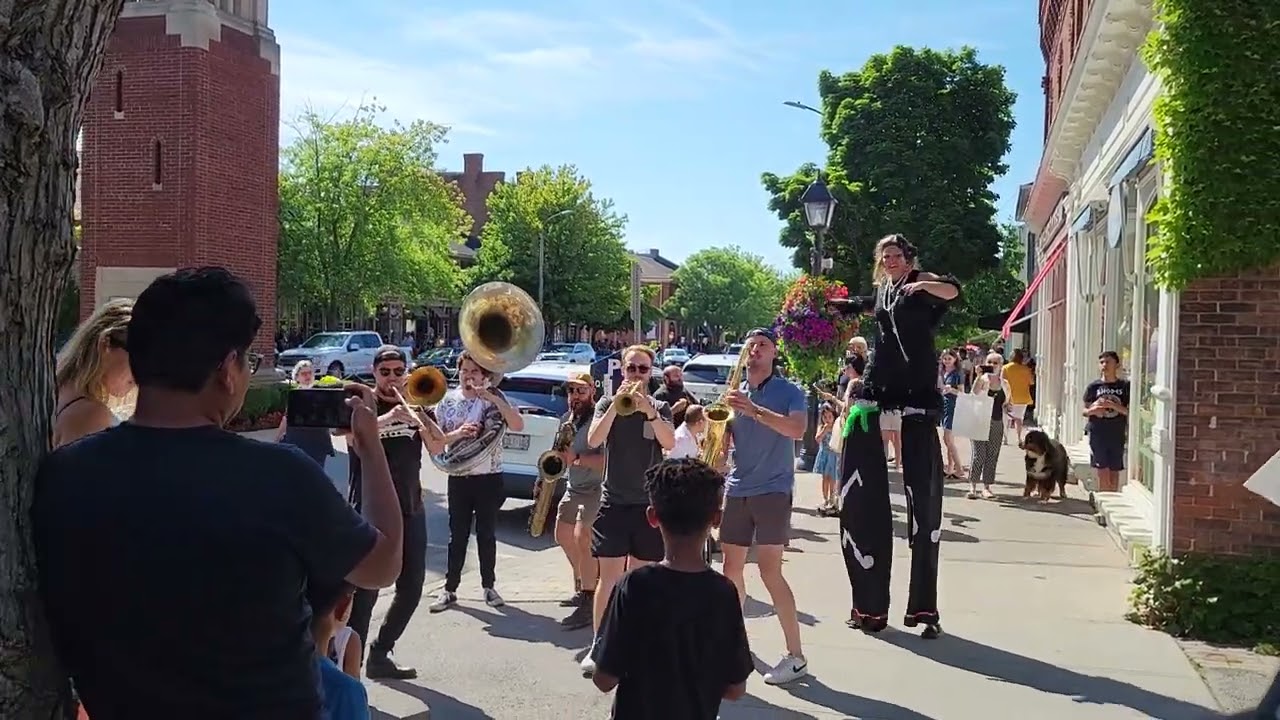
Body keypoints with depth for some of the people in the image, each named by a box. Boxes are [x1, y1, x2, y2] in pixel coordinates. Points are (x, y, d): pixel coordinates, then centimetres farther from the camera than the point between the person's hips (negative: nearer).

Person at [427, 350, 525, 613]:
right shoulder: (447, 402, 1)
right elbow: (434, 446, 0)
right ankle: (450, 590, 12)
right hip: (458, 478, 1)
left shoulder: (494, 398, -2)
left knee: (487, 535, 8)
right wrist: (456, 433, -18)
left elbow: (518, 426, -17)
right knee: (457, 536, 4)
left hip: (489, 477, -1)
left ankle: (488, 587, 20)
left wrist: (494, 399, -23)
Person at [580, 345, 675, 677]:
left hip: (649, 503, 1)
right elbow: (593, 440, -13)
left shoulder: (660, 407, 4)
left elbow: (669, 443, -14)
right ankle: (598, 646, 0)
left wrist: (648, 409, -27)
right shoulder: (607, 404, 3)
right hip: (614, 501, -1)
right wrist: (617, 404, -23)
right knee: (609, 575, -4)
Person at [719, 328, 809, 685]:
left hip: (773, 490, -5)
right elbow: (723, 439, 13)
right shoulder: (735, 393, 11)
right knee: (731, 567, 9)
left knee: (769, 570, -12)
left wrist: (753, 409, -30)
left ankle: (796, 656, -6)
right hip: (736, 490, 6)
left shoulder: (790, 393, -4)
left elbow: (796, 430, -22)